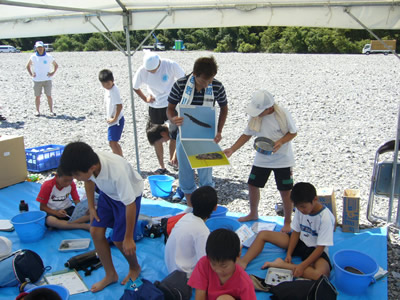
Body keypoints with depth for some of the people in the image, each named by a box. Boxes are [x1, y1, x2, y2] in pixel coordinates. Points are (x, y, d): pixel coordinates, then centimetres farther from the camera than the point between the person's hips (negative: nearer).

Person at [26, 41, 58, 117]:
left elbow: (56, 65, 14)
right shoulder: (33, 57, 4)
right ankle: (37, 111, 13)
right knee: (37, 96, 4)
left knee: (49, 96, -3)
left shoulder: (48, 57, 3)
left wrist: (53, 73, 2)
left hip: (47, 79, -1)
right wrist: (31, 74, 5)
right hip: (37, 80, 1)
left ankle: (51, 110, 3)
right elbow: (28, 66, 17)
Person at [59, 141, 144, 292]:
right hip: (107, 192, 6)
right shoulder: (87, 163, -26)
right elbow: (89, 180, 1)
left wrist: (129, 238, -21)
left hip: (130, 194, -6)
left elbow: (130, 205, -31)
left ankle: (135, 268, 28)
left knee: (119, 239, -4)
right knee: (95, 231, -2)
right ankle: (110, 274, 18)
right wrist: (91, 207, 2)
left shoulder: (117, 171, -43)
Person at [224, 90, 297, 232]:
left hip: (282, 159, -4)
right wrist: (231, 149, -8)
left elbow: (293, 132, -7)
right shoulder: (255, 116, -10)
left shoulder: (283, 114, -20)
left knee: (285, 191, 2)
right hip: (261, 158, 4)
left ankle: (287, 222, 23)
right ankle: (253, 214, 37)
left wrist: (280, 142, -25)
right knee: (252, 185, 11)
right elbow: (247, 134, 1)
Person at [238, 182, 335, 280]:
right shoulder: (300, 209, -8)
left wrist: (302, 266, -30)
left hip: (315, 250, -5)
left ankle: (281, 264, -33)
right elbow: (296, 232, -1)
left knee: (323, 273, -40)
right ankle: (243, 262, -21)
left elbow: (321, 247, -25)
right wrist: (289, 253, -11)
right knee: (262, 234, -5)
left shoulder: (326, 218, -25)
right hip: (300, 242, 6)